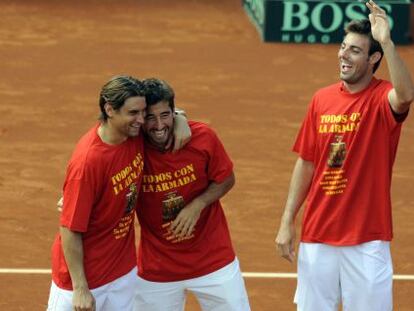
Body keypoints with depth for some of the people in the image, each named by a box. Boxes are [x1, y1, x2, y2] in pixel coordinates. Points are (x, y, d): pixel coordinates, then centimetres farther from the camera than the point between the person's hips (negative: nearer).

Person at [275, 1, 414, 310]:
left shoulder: (382, 98, -8)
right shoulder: (322, 99, 6)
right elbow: (306, 164, 11)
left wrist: (386, 42, -42)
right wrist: (287, 222, 8)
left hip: (366, 239, -4)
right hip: (316, 236, 4)